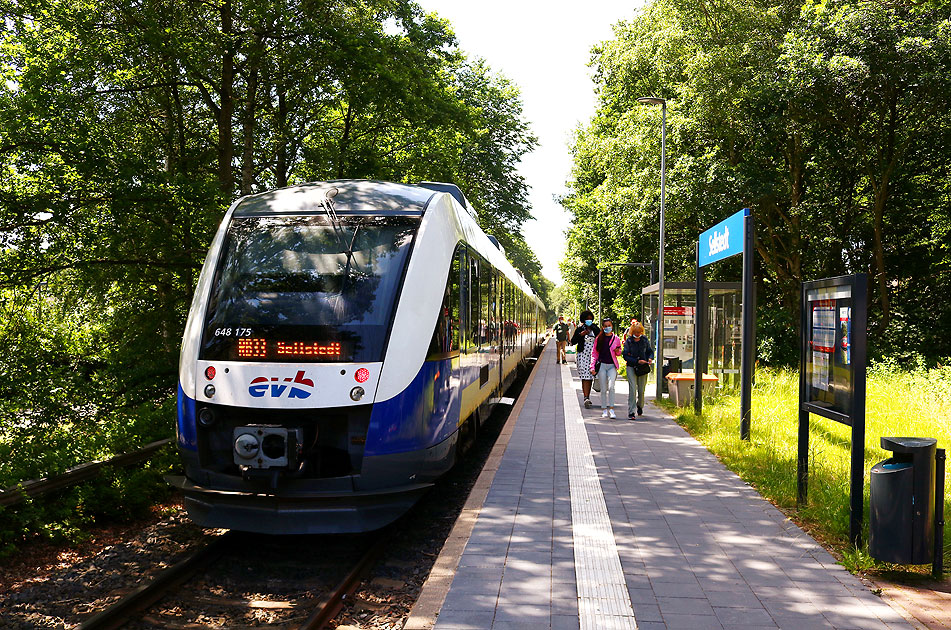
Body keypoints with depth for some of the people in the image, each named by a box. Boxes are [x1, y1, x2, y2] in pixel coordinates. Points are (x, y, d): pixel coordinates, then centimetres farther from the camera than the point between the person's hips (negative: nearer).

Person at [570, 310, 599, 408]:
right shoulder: (579, 329, 2)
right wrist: (580, 335, -12)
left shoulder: (596, 329, 9)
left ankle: (587, 397, 20)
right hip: (583, 355, -3)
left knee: (590, 377, 8)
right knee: (585, 377, -10)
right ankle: (586, 398, -16)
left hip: (593, 356, 3)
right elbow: (572, 342, -1)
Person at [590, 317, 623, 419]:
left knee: (611, 387, -16)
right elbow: (594, 353, 7)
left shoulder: (616, 339, 5)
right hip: (602, 365, 1)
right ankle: (604, 410, 12)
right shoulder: (598, 339, 3)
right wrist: (592, 366, -2)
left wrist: (617, 351, -6)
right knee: (603, 389, 3)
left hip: (612, 365, -1)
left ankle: (611, 409, -10)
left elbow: (619, 352, 18)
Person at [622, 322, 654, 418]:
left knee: (642, 390, 7)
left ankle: (640, 406, 35)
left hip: (643, 367, 3)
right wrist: (637, 361, -18)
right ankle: (631, 412, -11)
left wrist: (650, 358, -8)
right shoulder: (628, 341, -5)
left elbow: (650, 351, 14)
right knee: (632, 389, -13)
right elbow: (625, 355, -8)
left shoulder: (645, 340, 3)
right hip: (631, 367, -3)